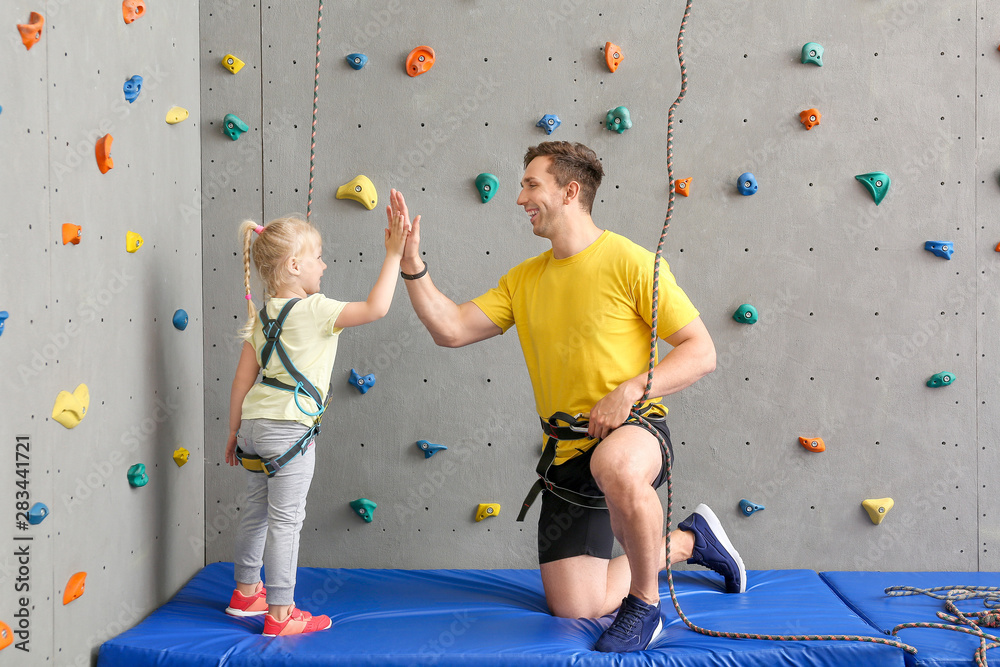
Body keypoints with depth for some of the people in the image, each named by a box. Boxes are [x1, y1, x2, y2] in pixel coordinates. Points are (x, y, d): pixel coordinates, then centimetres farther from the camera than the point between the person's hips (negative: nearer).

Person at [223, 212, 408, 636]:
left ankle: (246, 592, 35)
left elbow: (243, 378, 11)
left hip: (254, 424, 8)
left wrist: (234, 431, 18)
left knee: (257, 511, 20)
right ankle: (279, 615, 7)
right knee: (286, 520, 0)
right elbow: (376, 308, -19)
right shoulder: (315, 310, -13)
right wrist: (394, 255, -11)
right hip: (289, 429, -8)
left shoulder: (262, 316, 9)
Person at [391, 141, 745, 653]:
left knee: (615, 467, -45)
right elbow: (451, 330, 4)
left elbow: (701, 352, -12)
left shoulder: (631, 262, -10)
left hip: (634, 431, -6)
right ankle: (688, 541, 31)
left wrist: (630, 390, -23)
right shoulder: (524, 279, 10)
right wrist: (411, 262, -3)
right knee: (573, 608, 7)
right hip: (567, 452, 6)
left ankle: (644, 602, -17)